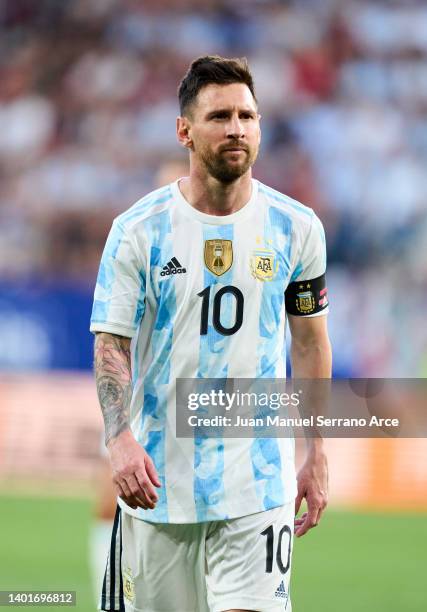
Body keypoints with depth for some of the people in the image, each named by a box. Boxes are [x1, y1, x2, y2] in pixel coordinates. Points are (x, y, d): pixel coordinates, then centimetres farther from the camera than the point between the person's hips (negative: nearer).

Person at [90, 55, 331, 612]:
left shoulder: (296, 228, 3)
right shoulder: (138, 230, -3)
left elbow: (310, 342, 12)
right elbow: (111, 343, -4)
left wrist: (317, 455, 10)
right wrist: (119, 438, -21)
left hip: (259, 482, 0)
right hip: (157, 477, 0)